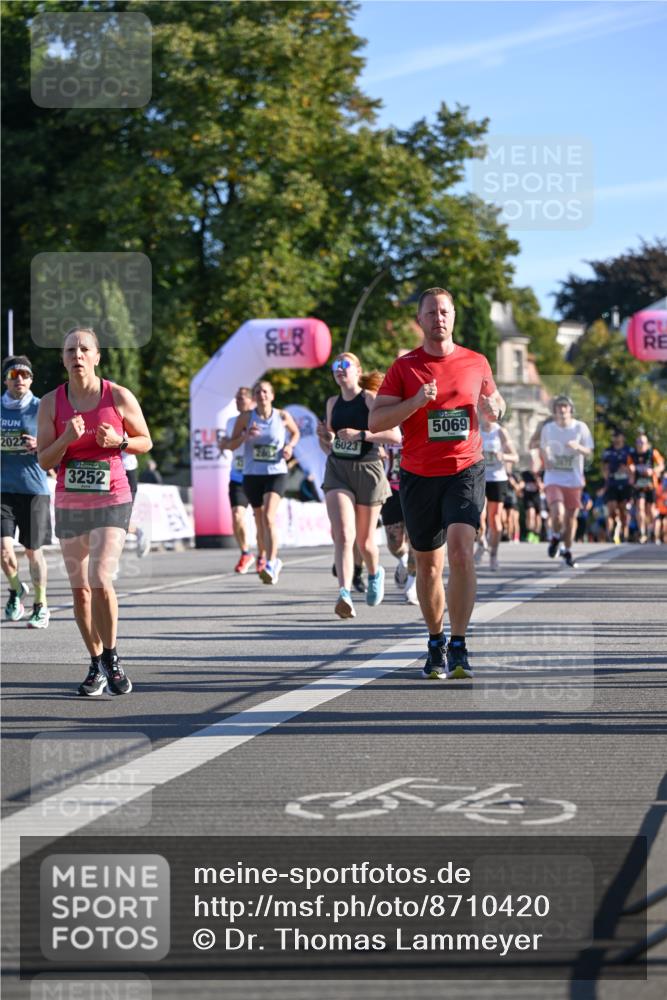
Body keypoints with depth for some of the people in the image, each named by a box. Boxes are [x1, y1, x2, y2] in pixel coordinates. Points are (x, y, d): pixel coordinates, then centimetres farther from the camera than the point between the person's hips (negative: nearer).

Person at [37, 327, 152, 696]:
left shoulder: (119, 397, -5)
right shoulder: (51, 403, -1)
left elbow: (145, 442, 6)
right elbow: (44, 460, -1)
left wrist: (118, 440, -14)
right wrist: (67, 438, -20)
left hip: (112, 502, -3)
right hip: (69, 504, 3)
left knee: (100, 582, -17)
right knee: (80, 589, 7)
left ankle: (111, 658, 2)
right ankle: (96, 666, 20)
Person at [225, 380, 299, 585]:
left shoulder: (283, 416, 0)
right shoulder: (245, 417, 0)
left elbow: (295, 433, 20)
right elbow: (231, 445, 4)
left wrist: (290, 446, -1)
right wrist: (245, 436, -15)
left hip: (276, 473, -2)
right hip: (252, 475, 2)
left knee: (269, 517, -22)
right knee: (260, 522, 11)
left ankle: (270, 566, -27)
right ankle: (273, 561, 32)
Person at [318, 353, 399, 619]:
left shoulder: (371, 399, -5)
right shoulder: (333, 403, 11)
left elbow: (395, 436, -12)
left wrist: (361, 434, -20)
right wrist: (325, 437, -1)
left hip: (367, 470, -3)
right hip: (337, 470, 3)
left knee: (364, 541, 9)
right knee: (343, 535, -18)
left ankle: (375, 574, 42)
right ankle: (345, 594, -30)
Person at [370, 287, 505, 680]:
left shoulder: (476, 363, 6)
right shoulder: (404, 367, 1)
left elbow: (495, 402, 22)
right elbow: (376, 421, -4)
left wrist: (494, 409, -3)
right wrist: (415, 403, -20)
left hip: (465, 470, -1)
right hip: (419, 475, 1)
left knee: (461, 551, -20)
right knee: (429, 565, 9)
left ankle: (459, 647, -18)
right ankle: (436, 644, 25)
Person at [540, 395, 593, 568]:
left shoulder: (580, 427, -4)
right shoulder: (548, 428, 1)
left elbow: (588, 452, -4)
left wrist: (578, 447, -25)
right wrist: (546, 460, -2)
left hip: (574, 480, 1)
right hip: (553, 478, -1)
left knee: (571, 516, 10)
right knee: (557, 513, -22)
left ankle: (567, 550, 32)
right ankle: (556, 536, 12)